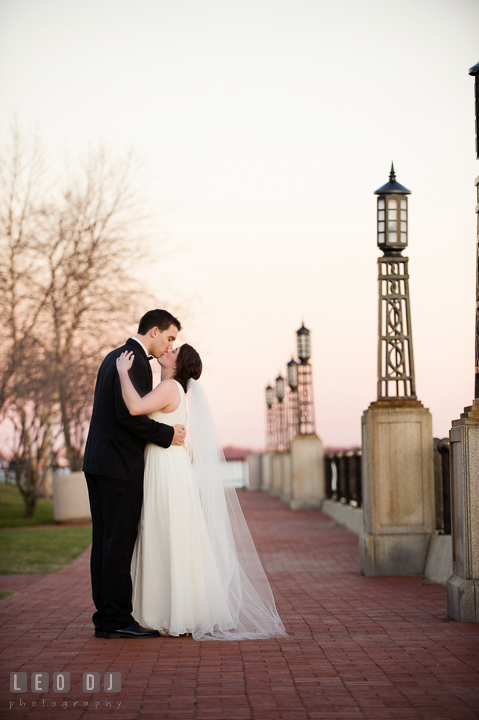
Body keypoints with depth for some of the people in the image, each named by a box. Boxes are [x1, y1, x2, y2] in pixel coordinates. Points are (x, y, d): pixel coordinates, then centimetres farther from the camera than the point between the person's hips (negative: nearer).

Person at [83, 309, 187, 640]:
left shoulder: (115, 357, 18)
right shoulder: (135, 361, -13)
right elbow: (128, 415, -21)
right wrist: (167, 434, -13)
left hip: (98, 463, 10)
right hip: (119, 464, -10)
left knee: (105, 541, 10)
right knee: (120, 541, -7)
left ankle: (105, 617, 13)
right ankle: (117, 619, -5)